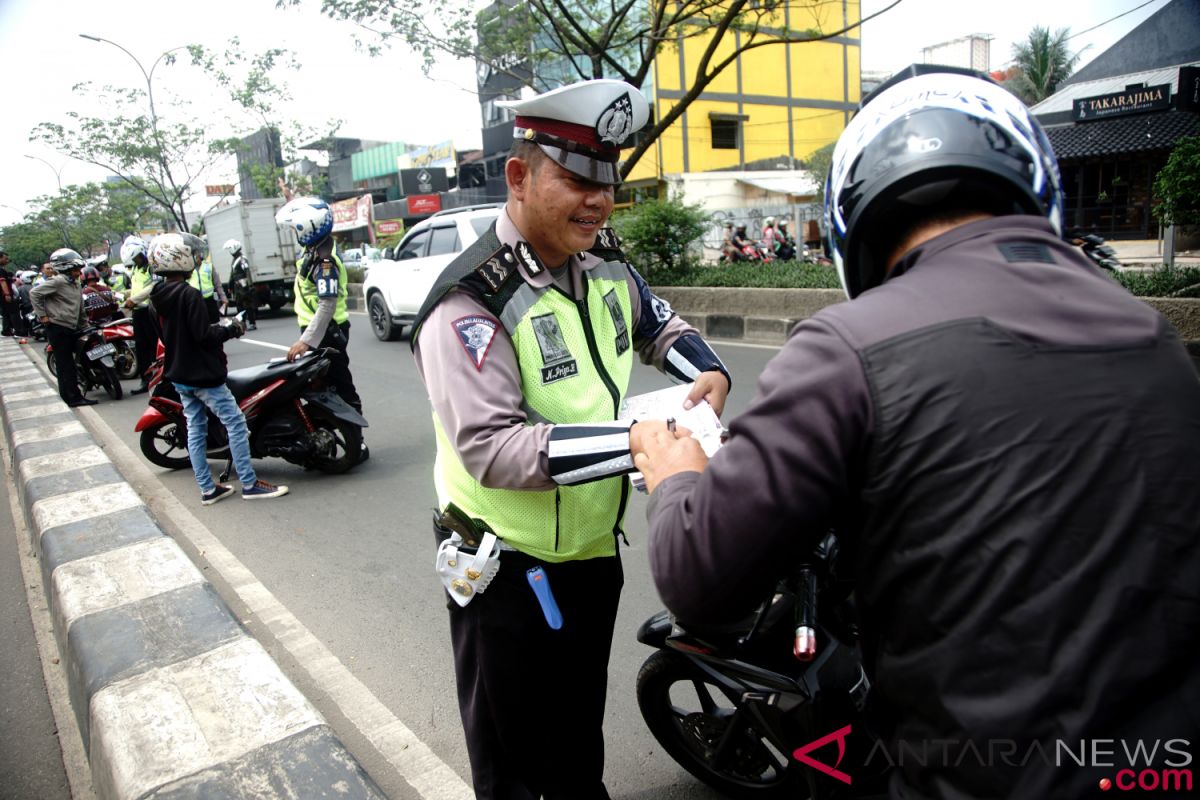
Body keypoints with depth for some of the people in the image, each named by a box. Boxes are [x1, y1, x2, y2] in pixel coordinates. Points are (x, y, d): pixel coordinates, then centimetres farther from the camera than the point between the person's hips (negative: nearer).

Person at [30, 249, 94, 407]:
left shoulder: (75, 284, 16)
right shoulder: (57, 281, -11)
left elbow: (80, 308, 22)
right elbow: (34, 293, -14)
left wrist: (84, 324, 18)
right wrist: (42, 315, -14)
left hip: (72, 328, 8)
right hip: (57, 328, -8)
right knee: (65, 364, -5)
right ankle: (73, 397, -4)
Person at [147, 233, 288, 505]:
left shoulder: (158, 297, 8)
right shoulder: (189, 294, -20)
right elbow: (203, 335, -23)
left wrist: (216, 328, 16)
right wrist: (229, 330, -7)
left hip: (179, 375, 9)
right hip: (203, 375, -9)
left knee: (195, 429, 12)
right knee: (235, 423, -3)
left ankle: (207, 489, 17)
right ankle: (249, 484, 0)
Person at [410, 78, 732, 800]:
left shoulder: (605, 262, 1)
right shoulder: (472, 303, -24)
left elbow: (655, 321, 19)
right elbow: (491, 447, -32)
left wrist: (705, 368, -2)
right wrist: (632, 443, -36)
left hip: (595, 547, 7)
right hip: (510, 569, -6)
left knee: (581, 739, 29)